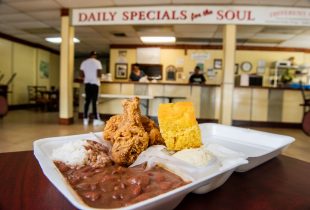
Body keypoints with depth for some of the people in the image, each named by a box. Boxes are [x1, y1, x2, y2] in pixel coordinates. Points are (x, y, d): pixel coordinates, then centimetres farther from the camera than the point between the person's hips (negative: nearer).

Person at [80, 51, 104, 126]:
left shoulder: (84, 62, 9)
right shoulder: (97, 62, -5)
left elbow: (82, 75, 5)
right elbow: (99, 75, -13)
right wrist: (99, 76, 9)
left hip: (87, 83, 4)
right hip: (95, 83, -4)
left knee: (87, 101, 8)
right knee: (94, 101, -4)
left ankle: (85, 119, 9)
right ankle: (96, 119, -2)